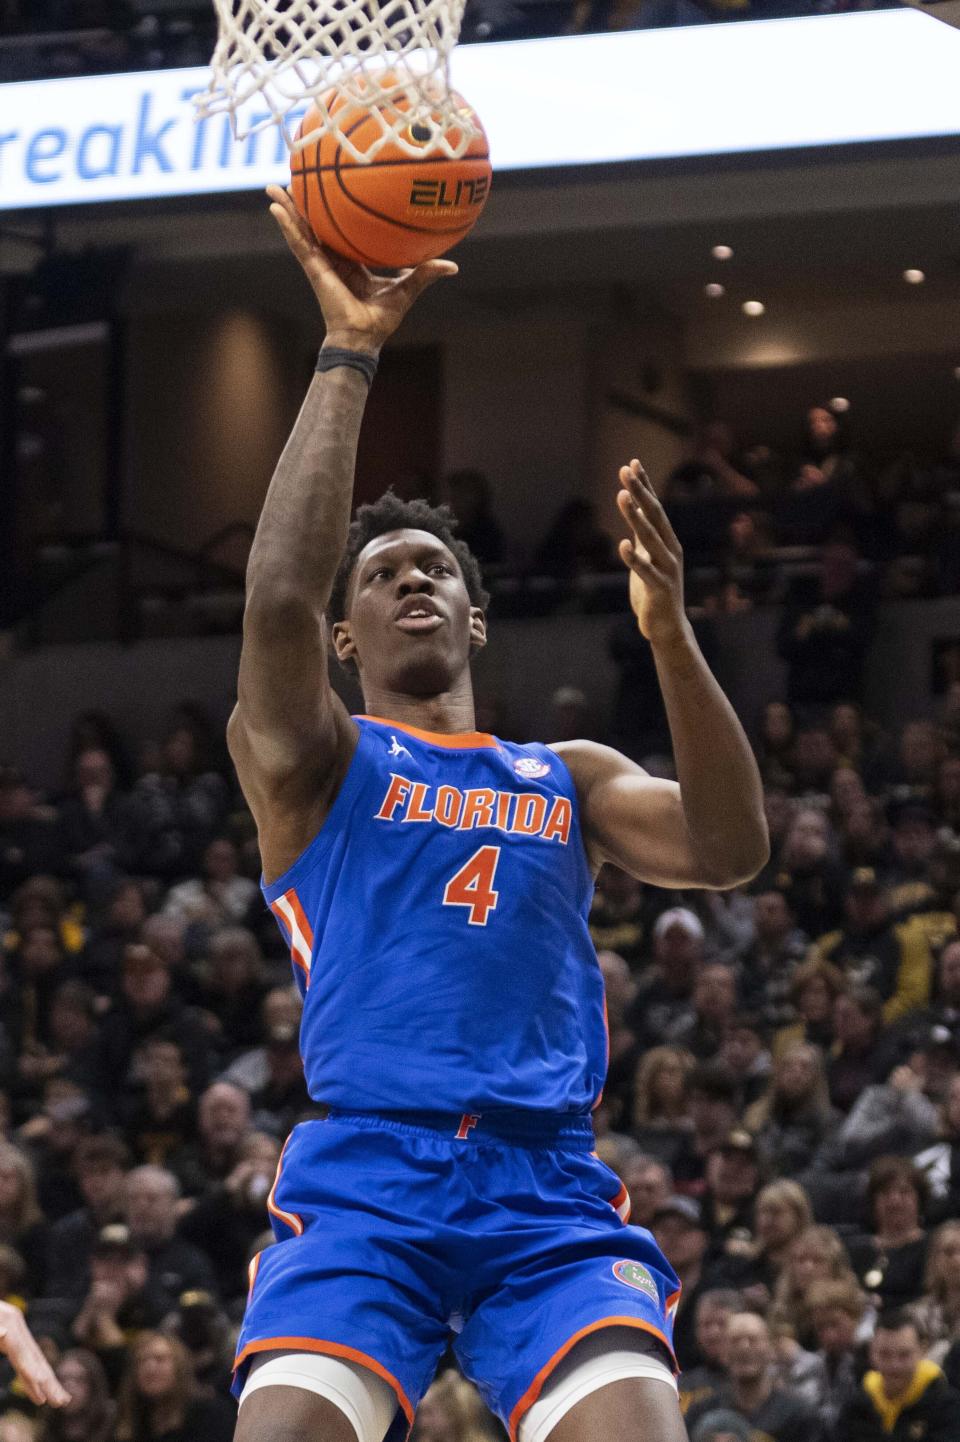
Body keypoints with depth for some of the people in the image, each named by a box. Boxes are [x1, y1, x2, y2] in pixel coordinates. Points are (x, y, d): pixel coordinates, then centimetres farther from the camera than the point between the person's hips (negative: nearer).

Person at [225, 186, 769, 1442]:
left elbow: (731, 853, 4)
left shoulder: (568, 776, 23)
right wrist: (348, 352, -8)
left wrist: (670, 633, -9)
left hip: (550, 1188, 2)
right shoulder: (311, 763, 13)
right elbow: (276, 598, -8)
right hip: (365, 1170, -2)